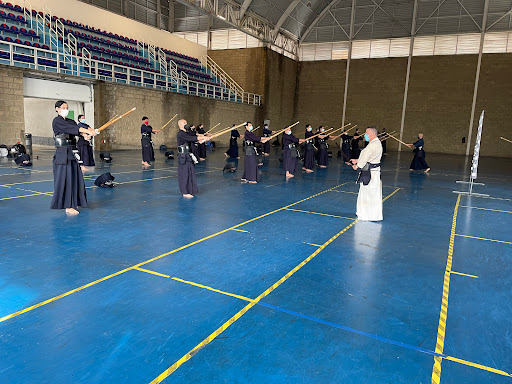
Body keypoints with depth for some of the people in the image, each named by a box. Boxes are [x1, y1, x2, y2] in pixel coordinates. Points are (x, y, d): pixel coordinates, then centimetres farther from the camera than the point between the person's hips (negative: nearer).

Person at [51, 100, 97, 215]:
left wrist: (89, 130, -23)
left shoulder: (70, 121, 16)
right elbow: (71, 128, -21)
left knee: (75, 177, 10)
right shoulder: (57, 121, -6)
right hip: (63, 154, -8)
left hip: (72, 153, 8)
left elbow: (77, 128, -1)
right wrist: (87, 131, -31)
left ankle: (73, 203, 22)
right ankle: (68, 206, -5)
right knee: (66, 178, -7)